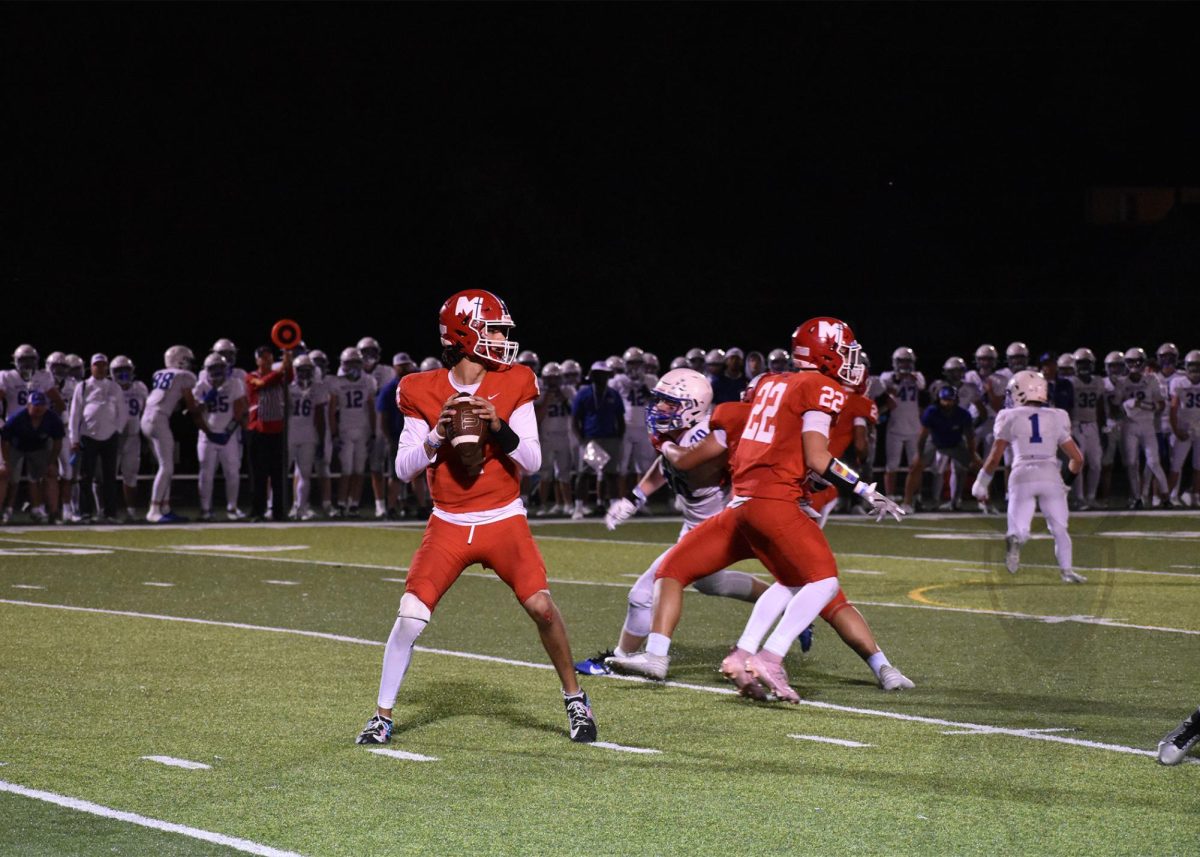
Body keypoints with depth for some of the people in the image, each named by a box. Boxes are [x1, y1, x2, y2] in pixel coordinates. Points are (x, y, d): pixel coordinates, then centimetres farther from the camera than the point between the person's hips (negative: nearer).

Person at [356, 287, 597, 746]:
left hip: (504, 522, 0)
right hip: (448, 526, 0)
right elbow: (403, 468, -2)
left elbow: (532, 462, -3)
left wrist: (499, 428, -20)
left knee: (541, 607, -13)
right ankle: (382, 715, 6)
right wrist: (437, 434, -19)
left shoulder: (514, 384, -2)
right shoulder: (423, 392, -2)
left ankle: (576, 700, 9)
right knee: (410, 616, -11)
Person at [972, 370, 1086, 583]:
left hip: (1022, 477, -1)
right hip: (1050, 476, 1)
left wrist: (980, 483, 20)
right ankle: (1066, 569, 1)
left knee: (1020, 529, 2)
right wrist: (1070, 477, 35)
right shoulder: (1056, 419, 14)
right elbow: (1077, 458, 16)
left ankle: (1015, 539, -33)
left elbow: (994, 458, 6)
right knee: (1059, 528, 15)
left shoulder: (1011, 418, 8)